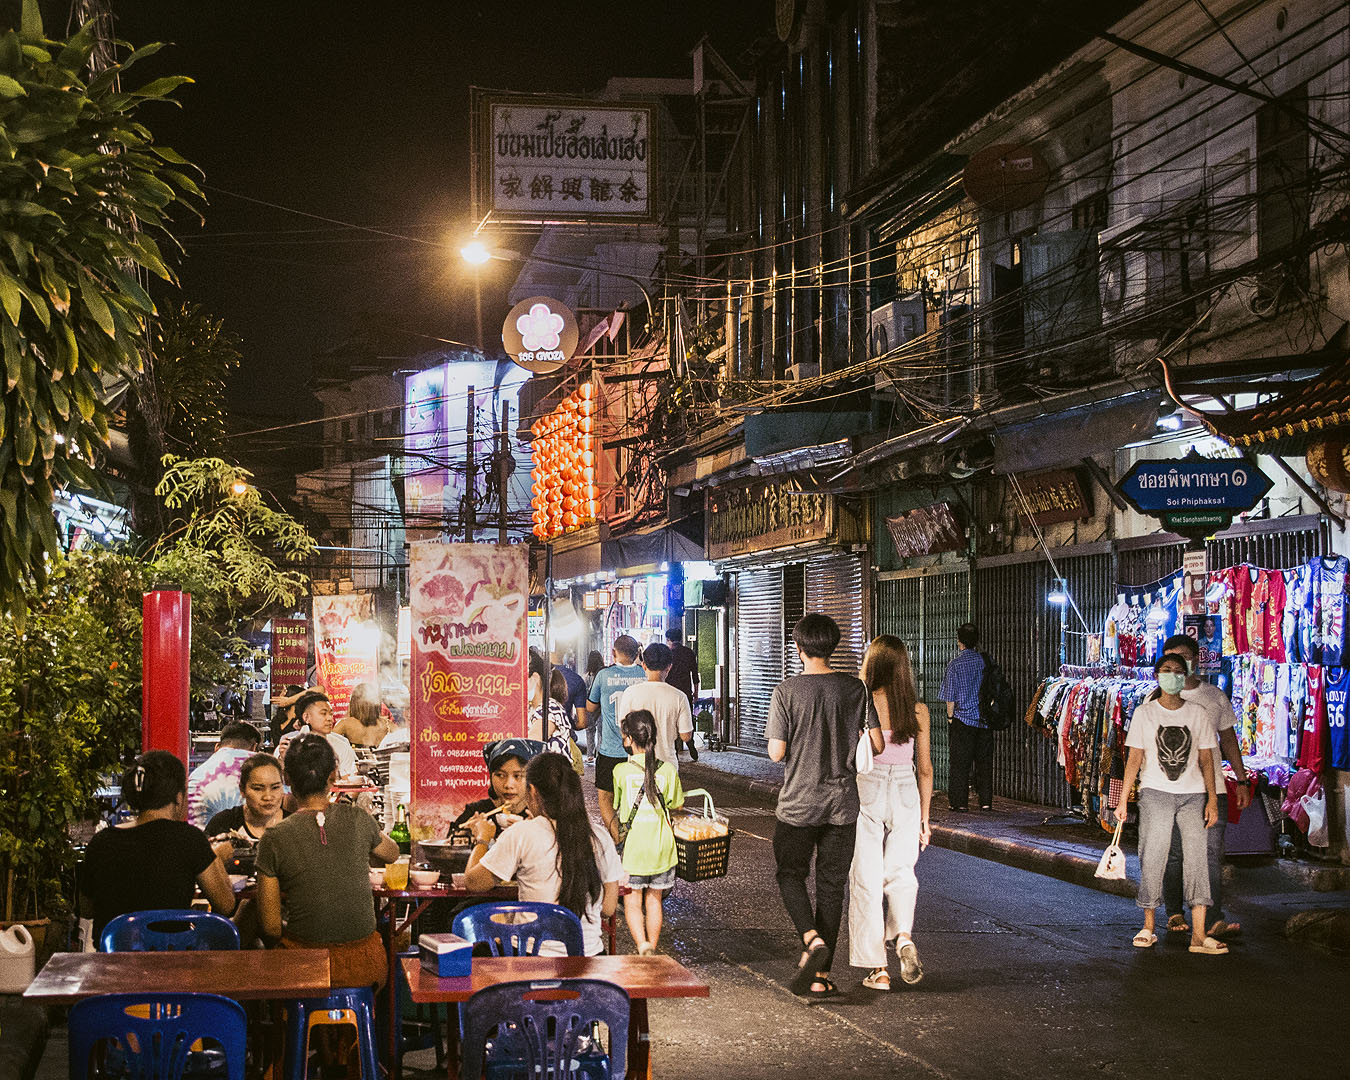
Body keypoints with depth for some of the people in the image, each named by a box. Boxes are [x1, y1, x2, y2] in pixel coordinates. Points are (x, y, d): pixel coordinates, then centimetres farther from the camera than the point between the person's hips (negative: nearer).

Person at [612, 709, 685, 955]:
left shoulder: (621, 771, -9)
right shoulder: (668, 770, -4)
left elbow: (615, 808, 2)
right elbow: (677, 806, 7)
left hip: (632, 849, -2)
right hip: (662, 848, 2)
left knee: (632, 903, 5)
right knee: (654, 900, 17)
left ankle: (642, 945, -16)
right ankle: (653, 948, 24)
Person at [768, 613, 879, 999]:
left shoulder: (787, 691, -11)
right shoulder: (855, 688, -2)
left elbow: (776, 752, -11)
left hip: (798, 802, -2)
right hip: (842, 801, 3)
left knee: (791, 874, 15)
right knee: (831, 884, 10)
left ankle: (812, 939, -11)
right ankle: (820, 975, 11)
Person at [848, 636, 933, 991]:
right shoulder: (918, 709, 0)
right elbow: (925, 768, 4)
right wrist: (924, 817, 13)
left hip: (866, 792, -2)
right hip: (906, 794, 3)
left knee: (867, 880, 6)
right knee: (900, 872, 18)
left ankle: (878, 970, 7)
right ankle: (904, 936, -9)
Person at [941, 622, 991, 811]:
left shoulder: (955, 664, -8)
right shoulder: (984, 661, 2)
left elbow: (951, 696, -6)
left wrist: (950, 717, 5)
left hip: (962, 718, -3)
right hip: (984, 718, 3)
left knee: (960, 762, 2)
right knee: (985, 760, 8)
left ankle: (960, 801, 2)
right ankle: (986, 801, 8)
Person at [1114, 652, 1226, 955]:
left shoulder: (1197, 712, 8)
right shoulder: (1144, 713, 5)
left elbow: (1206, 758, 8)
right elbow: (1134, 759, 5)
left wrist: (1212, 799, 0)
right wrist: (1123, 800, 0)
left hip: (1193, 794, 1)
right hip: (1155, 793, -1)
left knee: (1197, 857, -6)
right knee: (1152, 859, -4)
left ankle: (1199, 934, -7)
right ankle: (1148, 927, 9)